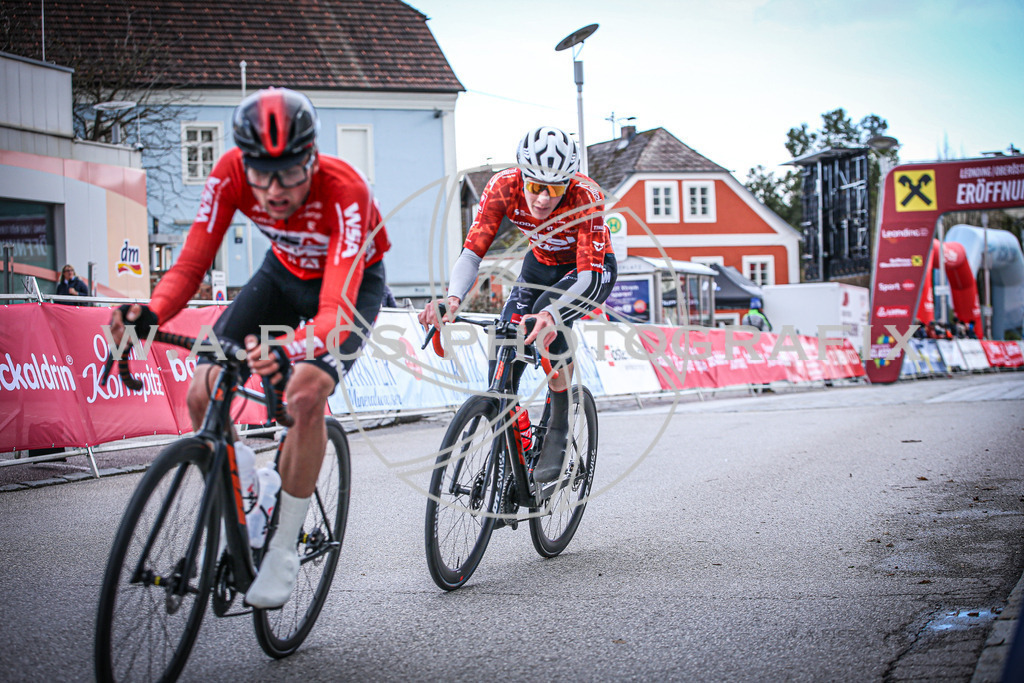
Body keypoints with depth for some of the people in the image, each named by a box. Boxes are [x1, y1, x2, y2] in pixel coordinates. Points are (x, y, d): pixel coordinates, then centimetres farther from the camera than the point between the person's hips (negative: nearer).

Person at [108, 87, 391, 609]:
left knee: (305, 395, -29)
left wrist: (290, 353, -69)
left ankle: (284, 550, -11)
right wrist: (150, 314, -48)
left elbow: (337, 308, -48)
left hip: (352, 281, -4)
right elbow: (191, 264, -26)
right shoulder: (231, 174, -28)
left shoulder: (345, 192, -39)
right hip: (284, 271, 4)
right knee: (203, 394, -13)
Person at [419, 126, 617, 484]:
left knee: (547, 320, -35)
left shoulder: (586, 198, -36)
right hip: (541, 264, 4)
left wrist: (552, 315, -62)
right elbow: (472, 251, -29)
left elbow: (589, 277, -42)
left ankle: (559, 430, -20)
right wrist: (453, 298, -50)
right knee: (502, 359, -13)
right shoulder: (503, 187, -28)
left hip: (592, 269, -4)